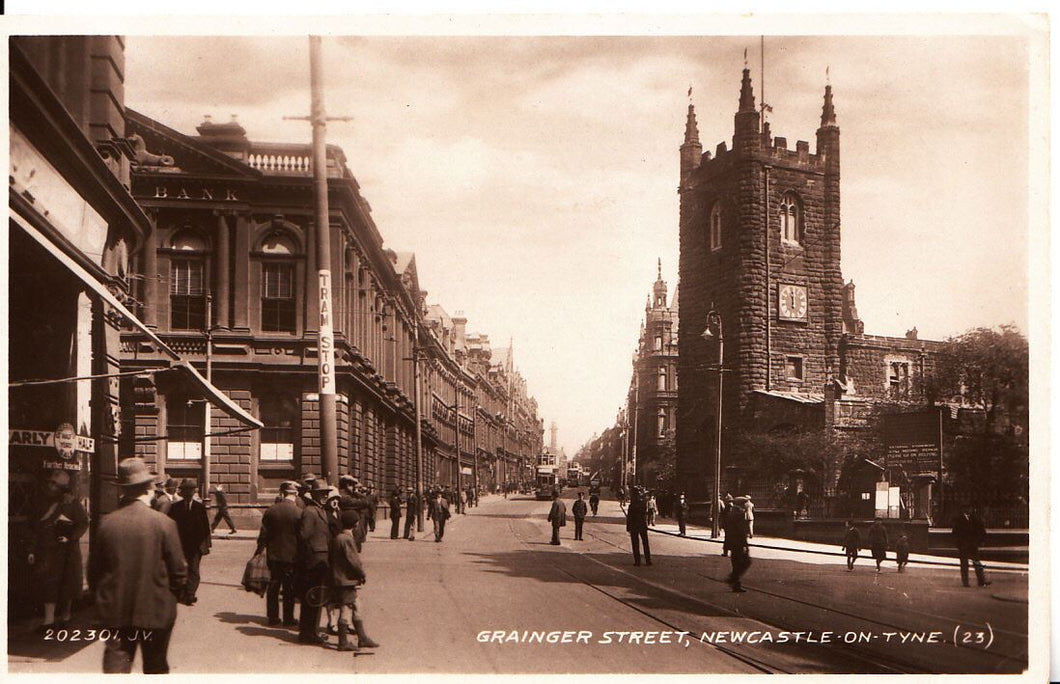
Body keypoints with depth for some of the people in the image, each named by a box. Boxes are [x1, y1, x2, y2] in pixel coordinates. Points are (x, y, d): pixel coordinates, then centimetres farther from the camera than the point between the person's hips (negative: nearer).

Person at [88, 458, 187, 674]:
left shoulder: (106, 523, -4)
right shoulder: (163, 523, -12)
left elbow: (94, 569, 3)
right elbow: (178, 570, -8)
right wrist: (171, 597, 10)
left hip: (114, 611, 2)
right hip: (156, 611, -2)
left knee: (116, 666, 5)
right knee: (156, 668, 14)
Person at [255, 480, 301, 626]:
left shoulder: (271, 510, -4)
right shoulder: (299, 513, -14)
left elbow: (264, 534, 1)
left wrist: (260, 550, 12)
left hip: (273, 555, 3)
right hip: (291, 555, -3)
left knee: (273, 586, 12)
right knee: (289, 588, 6)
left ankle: (272, 616, 16)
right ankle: (288, 618, 10)